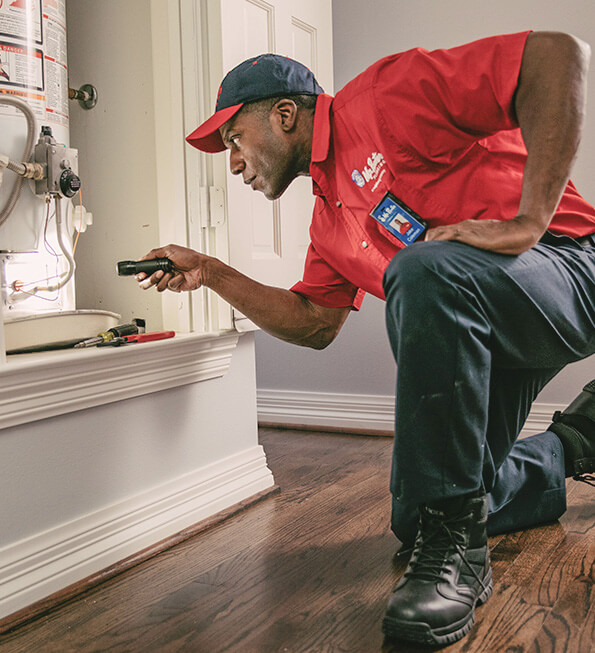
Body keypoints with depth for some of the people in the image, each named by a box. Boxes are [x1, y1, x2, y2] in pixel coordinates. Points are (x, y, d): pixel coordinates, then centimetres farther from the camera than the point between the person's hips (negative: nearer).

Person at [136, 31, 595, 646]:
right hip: (475, 333, 8)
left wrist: (528, 220, -26)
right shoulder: (330, 219, 15)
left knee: (424, 272, -38)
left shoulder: (386, 95, -11)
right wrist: (211, 273, 13)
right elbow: (315, 324, 16)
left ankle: (454, 549, -25)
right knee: (416, 519, 6)